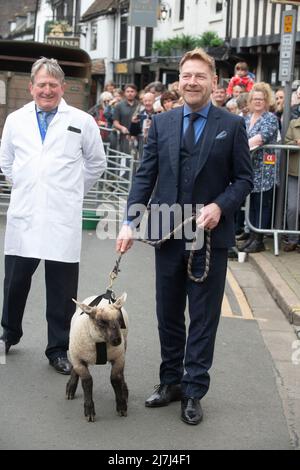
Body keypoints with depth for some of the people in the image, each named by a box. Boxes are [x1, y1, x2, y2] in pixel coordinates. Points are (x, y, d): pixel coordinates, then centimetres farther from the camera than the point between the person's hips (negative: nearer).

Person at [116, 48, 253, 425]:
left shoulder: (232, 125, -1)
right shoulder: (161, 123, 6)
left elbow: (244, 179, 0)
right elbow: (145, 176, 4)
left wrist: (220, 206, -17)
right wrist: (130, 221, -6)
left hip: (211, 235, -3)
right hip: (168, 234, 3)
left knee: (203, 317, 3)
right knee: (168, 314, 12)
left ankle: (193, 391, 12)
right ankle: (170, 382, 26)